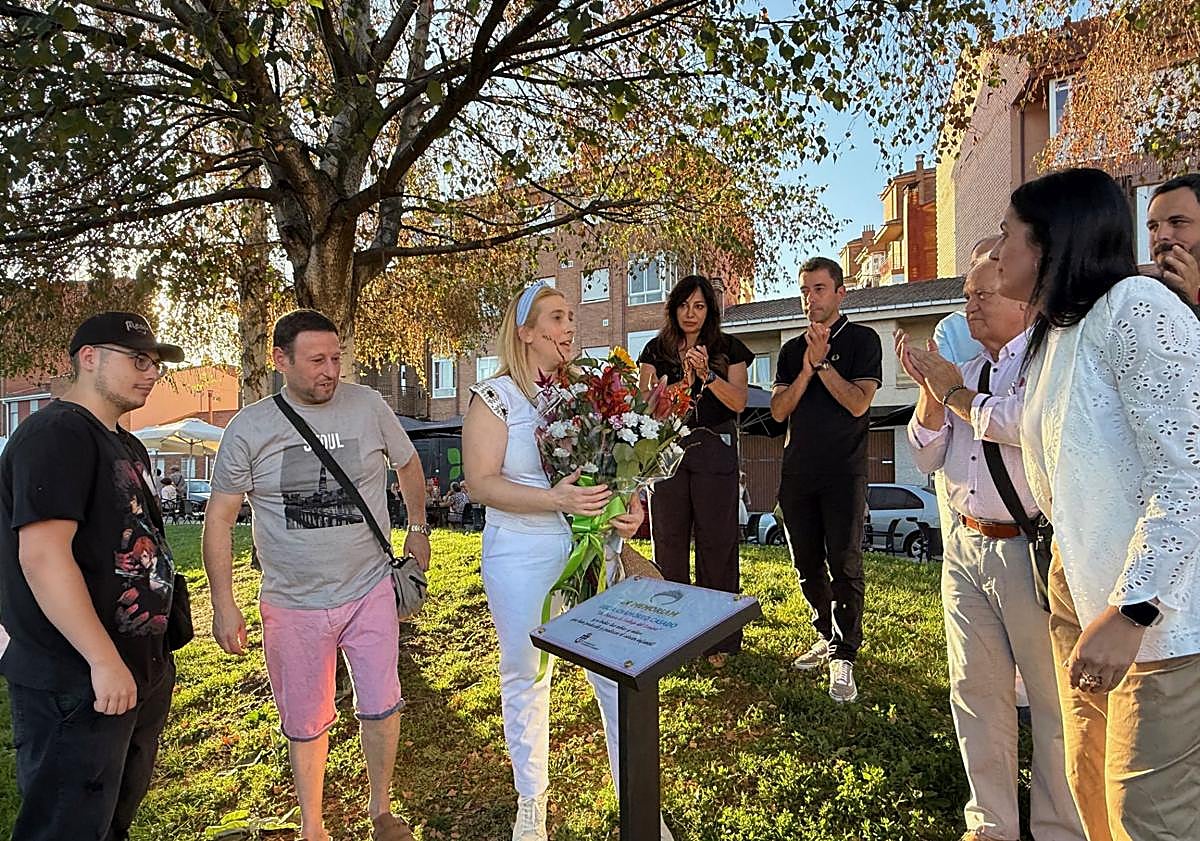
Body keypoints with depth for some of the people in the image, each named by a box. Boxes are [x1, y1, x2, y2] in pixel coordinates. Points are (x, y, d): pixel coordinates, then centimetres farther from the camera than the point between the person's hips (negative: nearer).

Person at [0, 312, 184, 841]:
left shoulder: (126, 446, 13)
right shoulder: (55, 435, -17)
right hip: (76, 683, -9)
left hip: (141, 669, 9)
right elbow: (42, 556, -25)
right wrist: (104, 661, -25)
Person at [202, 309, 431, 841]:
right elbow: (220, 518, -2)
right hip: (293, 603, 0)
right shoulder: (249, 429, -8)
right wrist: (223, 605, -5)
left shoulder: (368, 406, -6)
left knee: (381, 706, 10)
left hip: (370, 591, 1)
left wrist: (418, 528, 13)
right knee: (305, 724, 15)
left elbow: (408, 464, 10)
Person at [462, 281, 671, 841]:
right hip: (523, 557, -3)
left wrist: (632, 507, -7)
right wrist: (554, 500, -26)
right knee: (526, 680, 13)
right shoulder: (495, 397, -6)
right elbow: (483, 483, -13)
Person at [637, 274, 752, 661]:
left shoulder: (728, 347, 7)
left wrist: (707, 374, -18)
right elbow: (644, 401, 1)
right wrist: (679, 380, -16)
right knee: (668, 540, 5)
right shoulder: (656, 349, 10)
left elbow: (739, 401, -3)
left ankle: (720, 638, 13)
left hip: (714, 451, -1)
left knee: (716, 541, 0)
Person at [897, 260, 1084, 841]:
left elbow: (1027, 423, -25)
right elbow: (926, 457, 11)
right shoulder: (967, 373, 14)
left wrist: (955, 393, -9)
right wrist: (930, 390, -3)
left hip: (1028, 548, -6)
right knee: (976, 691, 14)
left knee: (1053, 695, 7)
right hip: (966, 547, 7)